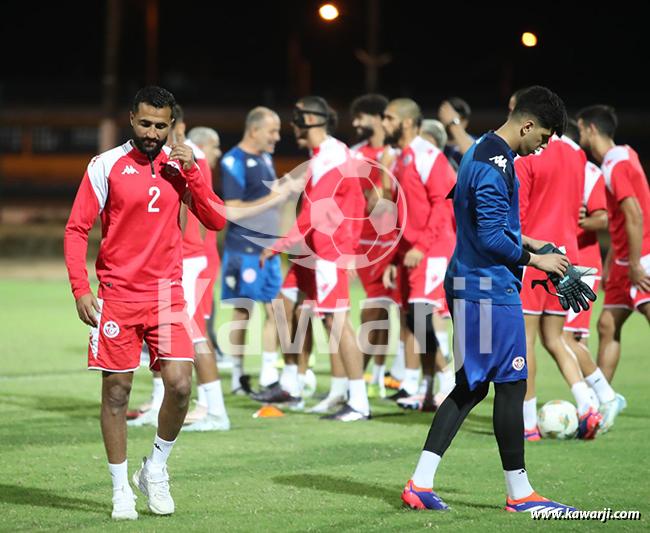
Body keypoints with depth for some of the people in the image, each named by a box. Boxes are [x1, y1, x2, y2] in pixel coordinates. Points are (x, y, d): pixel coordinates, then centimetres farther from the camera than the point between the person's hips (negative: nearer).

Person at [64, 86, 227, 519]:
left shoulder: (183, 166, 6)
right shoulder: (106, 166, -2)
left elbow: (217, 221, 1)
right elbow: (76, 229, -1)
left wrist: (193, 173, -10)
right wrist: (80, 288, -9)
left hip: (166, 294, 2)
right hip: (116, 293, -2)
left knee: (180, 384, -10)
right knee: (116, 392, 1)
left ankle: (156, 469, 13)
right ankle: (122, 490, 14)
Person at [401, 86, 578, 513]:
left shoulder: (481, 153, 15)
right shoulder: (496, 165, -18)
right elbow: (491, 238, -21)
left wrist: (525, 242, 18)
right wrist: (534, 260, -11)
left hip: (468, 285, 10)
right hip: (491, 289, -10)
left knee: (472, 386, 11)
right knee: (511, 385, -2)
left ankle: (421, 482, 6)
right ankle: (520, 494, 6)